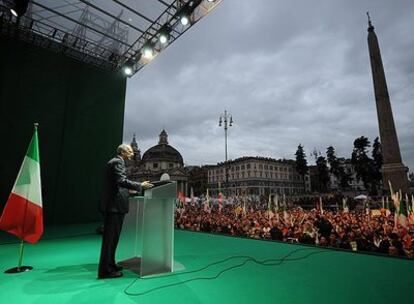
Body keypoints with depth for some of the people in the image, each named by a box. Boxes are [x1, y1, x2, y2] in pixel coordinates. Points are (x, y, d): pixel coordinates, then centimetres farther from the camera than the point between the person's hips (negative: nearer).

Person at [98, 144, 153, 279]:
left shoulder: (116, 162, 19)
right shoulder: (117, 162, -11)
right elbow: (121, 180, -24)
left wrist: (128, 190, 22)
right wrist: (140, 186, -19)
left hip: (113, 205, 10)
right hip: (114, 205, -10)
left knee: (113, 237, 17)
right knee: (110, 237, -3)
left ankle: (110, 264, 29)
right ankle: (106, 270, 6)